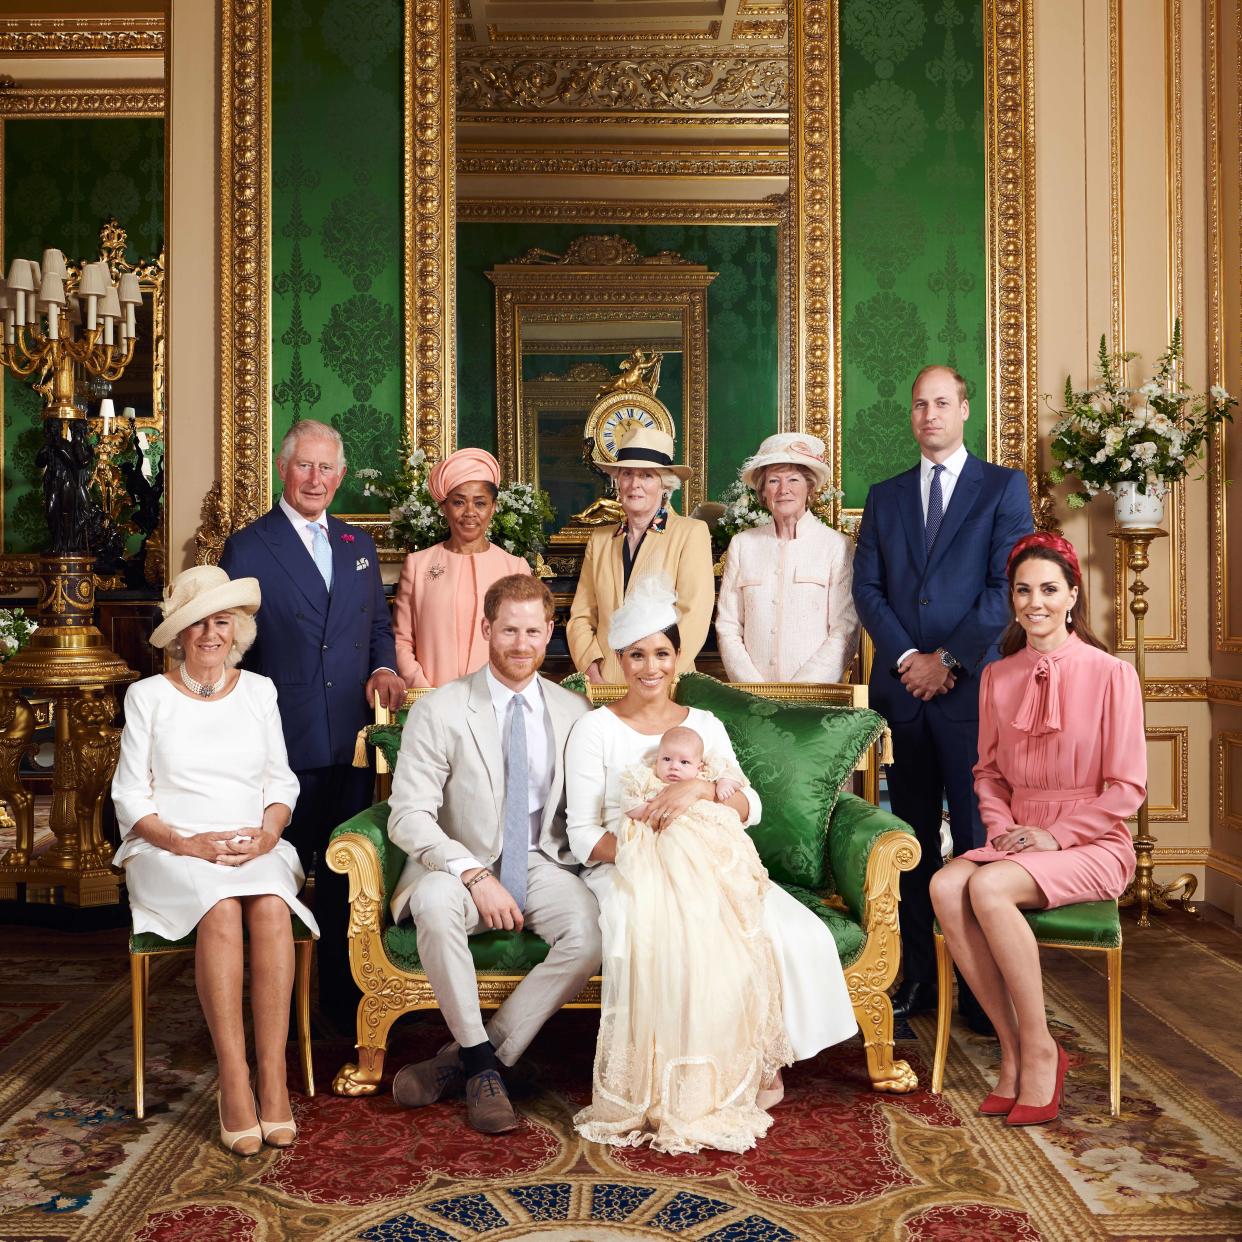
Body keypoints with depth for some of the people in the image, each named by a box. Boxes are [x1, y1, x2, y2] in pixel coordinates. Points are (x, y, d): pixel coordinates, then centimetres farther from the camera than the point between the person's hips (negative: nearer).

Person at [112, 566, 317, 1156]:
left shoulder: (258, 690, 14)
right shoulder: (149, 696, 7)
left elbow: (282, 780, 13)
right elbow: (130, 796, 3)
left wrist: (268, 832, -8)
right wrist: (186, 843, -13)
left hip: (256, 849, 2)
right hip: (171, 852, -2)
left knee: (271, 907, -32)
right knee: (222, 908, -34)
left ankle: (272, 1076, -29)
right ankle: (234, 1081, -29)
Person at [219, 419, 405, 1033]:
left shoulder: (358, 545, 14)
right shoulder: (247, 547, -2)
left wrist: (384, 667, -1)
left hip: (351, 739, 4)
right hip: (283, 742, -4)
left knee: (343, 873, 10)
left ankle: (341, 998, 23)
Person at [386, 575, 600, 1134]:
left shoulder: (574, 711, 5)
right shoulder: (439, 711, -5)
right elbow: (408, 815, -12)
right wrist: (475, 875, -24)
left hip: (540, 864, 2)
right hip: (459, 865, -2)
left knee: (591, 931, -28)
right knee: (435, 904, -36)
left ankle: (460, 1059, -14)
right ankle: (483, 1065, -15)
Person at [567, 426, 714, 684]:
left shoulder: (692, 533, 2)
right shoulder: (600, 540, 15)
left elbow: (694, 616, -6)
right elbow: (580, 617, 11)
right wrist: (594, 677, -4)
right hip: (605, 686, 3)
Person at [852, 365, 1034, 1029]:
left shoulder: (1004, 487, 5)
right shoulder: (884, 497, 15)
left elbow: (1006, 586, -4)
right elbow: (867, 588, 8)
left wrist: (948, 660, -9)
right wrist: (906, 658, -6)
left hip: (970, 687, -3)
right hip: (902, 687, 3)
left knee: (978, 836, -1)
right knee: (914, 839, 8)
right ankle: (917, 977, 15)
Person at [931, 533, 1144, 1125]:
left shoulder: (1111, 674, -5)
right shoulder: (997, 677, 10)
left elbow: (1127, 787, -6)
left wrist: (1055, 834, -13)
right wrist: (1003, 827, -3)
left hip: (1091, 844, -4)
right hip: (1017, 839, 5)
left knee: (988, 887, -32)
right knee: (945, 887, -27)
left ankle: (1039, 1049, -14)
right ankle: (1012, 1048, -15)